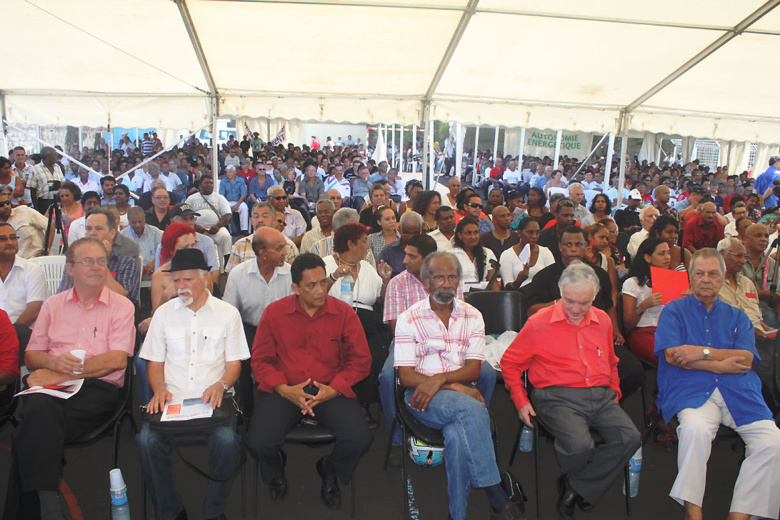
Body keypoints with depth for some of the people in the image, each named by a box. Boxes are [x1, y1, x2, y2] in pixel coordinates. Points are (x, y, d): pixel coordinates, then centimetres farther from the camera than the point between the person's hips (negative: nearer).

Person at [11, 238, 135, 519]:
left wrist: (63, 374, -11)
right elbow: (31, 356, 15)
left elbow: (117, 360, -4)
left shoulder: (121, 306, 7)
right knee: (40, 408, -33)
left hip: (98, 387, -3)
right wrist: (55, 362, -9)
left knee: (33, 429, -29)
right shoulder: (52, 305, 19)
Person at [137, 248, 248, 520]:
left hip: (213, 399, -2)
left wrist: (220, 385, -13)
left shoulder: (228, 313, 8)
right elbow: (155, 363, 14)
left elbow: (234, 363, 8)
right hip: (172, 398, 2)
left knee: (227, 440, -31)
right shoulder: (164, 313, 13)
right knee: (146, 440, -27)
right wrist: (160, 389, -7)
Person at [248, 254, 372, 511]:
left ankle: (330, 470, 17)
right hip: (283, 390, 0)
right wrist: (284, 389, -12)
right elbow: (260, 360, 4)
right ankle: (275, 472, 20)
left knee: (360, 438, -23)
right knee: (258, 443, -23)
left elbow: (361, 359, 2)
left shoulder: (344, 313, 1)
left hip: (330, 390, 0)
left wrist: (334, 389, -12)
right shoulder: (274, 313, 2)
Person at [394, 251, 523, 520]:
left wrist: (440, 379, -20)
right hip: (422, 395, -2)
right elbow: (406, 376, -5)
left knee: (458, 436, -34)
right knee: (471, 409, -34)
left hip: (463, 394, 2)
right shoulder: (408, 319, 1)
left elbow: (474, 369, 1)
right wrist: (455, 387, -17)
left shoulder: (472, 316, 9)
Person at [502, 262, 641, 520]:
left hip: (600, 397, 5)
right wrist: (521, 400, -3)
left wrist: (614, 394, 20)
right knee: (580, 445, -31)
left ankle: (576, 487, -3)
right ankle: (573, 482, 8)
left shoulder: (603, 321, 14)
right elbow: (509, 362, 6)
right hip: (558, 397, -5)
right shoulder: (539, 323, -1)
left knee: (629, 438, -20)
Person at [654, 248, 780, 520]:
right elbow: (672, 356, -4)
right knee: (696, 429, -35)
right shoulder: (674, 311, 13)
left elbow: (746, 359, 4)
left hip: (738, 393, 4)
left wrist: (703, 352, -10)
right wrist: (720, 365, -4)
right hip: (691, 390, -3)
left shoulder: (737, 317, 21)